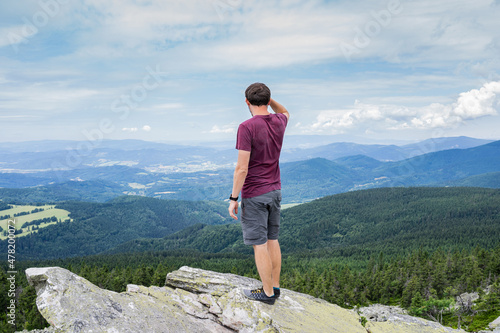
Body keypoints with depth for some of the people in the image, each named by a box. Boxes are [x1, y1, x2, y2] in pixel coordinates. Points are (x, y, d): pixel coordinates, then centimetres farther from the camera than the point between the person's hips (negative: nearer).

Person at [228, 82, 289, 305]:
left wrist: (233, 198, -12)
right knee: (272, 240, 16)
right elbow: (284, 112, 30)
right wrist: (268, 98, 15)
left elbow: (242, 168, -20)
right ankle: (275, 286, 27)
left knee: (259, 244, 3)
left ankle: (268, 293, 14)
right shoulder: (279, 122, 2)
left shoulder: (247, 127, -18)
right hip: (275, 191, 7)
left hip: (254, 195, -7)